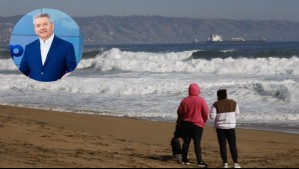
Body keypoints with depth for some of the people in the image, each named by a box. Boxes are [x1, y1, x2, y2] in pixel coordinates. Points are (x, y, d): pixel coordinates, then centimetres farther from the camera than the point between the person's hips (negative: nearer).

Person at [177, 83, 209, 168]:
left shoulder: (184, 100, -1)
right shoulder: (201, 100, -10)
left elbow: (180, 112, 8)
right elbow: (206, 113, -7)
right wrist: (203, 122, 11)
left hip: (186, 124, 3)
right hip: (197, 124, -3)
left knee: (186, 142, 11)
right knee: (197, 143, -6)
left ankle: (184, 159, 17)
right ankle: (200, 162, -11)